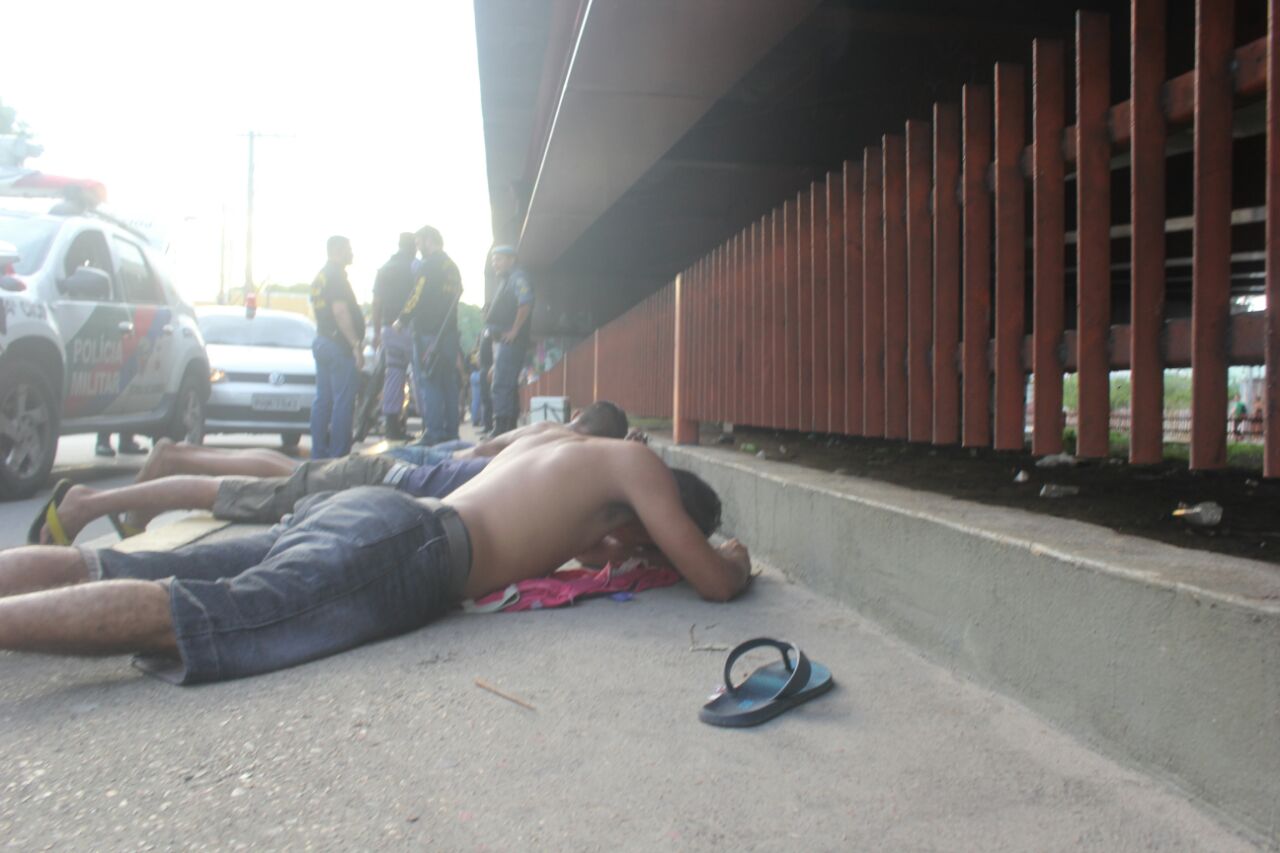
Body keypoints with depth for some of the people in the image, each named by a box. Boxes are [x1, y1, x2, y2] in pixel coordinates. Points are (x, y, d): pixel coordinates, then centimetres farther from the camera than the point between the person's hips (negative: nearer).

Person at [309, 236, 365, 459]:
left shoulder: (320, 276, 17)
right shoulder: (336, 276, -13)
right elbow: (340, 311, -22)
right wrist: (356, 345, -22)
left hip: (321, 342, 10)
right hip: (339, 345, -10)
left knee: (323, 400, 11)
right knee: (343, 403, -8)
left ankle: (319, 454, 15)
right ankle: (338, 455, -8)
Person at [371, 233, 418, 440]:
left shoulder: (384, 269, 13)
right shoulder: (416, 267, -5)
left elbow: (377, 303, 13)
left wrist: (377, 332, 17)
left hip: (389, 328, 5)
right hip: (410, 328, -5)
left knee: (393, 375, 8)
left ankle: (391, 424, 5)